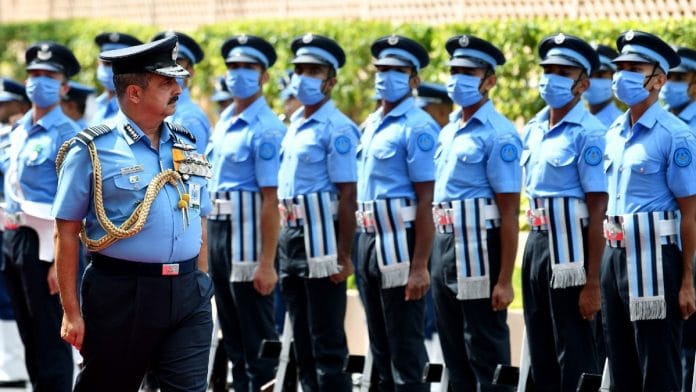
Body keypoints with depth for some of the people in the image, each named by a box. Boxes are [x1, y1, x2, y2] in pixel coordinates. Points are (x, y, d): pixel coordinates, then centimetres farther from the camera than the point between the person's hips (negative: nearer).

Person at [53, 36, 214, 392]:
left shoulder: (186, 146, 11)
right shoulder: (92, 151, -5)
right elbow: (66, 233, -6)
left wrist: (199, 283, 14)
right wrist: (71, 312, -10)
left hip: (188, 295, 4)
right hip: (121, 295, -4)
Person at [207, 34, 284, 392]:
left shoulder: (266, 129, -14)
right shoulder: (224, 121, 12)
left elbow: (271, 200, -19)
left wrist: (267, 263, -22)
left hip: (248, 231, -8)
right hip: (218, 228, 8)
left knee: (256, 331, -3)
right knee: (231, 330, 14)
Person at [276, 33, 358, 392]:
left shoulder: (337, 129, -12)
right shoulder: (295, 124, 13)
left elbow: (347, 196, -16)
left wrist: (343, 256, -20)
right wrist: (283, 237, 17)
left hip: (320, 234, -9)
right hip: (290, 232, 9)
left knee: (327, 339, -5)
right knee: (301, 335, 15)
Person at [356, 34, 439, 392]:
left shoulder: (417, 127, -12)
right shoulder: (371, 125, 14)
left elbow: (425, 201, -16)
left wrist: (420, 267, -21)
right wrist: (359, 249, 15)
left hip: (399, 240, -9)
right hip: (369, 239, 9)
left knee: (405, 353, -5)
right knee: (381, 349, 15)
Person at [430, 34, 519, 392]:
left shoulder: (498, 134, -12)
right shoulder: (449, 132, 14)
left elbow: (509, 212, -15)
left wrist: (504, 281, -19)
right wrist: (437, 257, 15)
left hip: (478, 248, -8)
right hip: (444, 244, 8)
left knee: (485, 359, -2)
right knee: (455, 358, 14)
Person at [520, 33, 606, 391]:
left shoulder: (588, 134, -13)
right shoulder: (532, 130, 11)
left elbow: (597, 211, -16)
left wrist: (593, 283, -19)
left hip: (569, 243, -8)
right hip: (536, 240, 8)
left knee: (573, 352, -3)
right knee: (541, 354, 15)